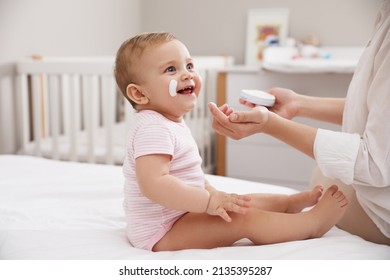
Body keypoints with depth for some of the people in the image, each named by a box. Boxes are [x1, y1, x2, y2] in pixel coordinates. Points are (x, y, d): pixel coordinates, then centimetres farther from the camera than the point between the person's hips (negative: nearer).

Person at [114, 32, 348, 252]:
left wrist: (215, 195, 17)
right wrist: (209, 201, -34)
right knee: (245, 217, -18)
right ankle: (313, 223, -8)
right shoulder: (153, 129, -25)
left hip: (180, 215, 11)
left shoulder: (174, 124, 11)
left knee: (248, 203, 13)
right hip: (161, 234, -11)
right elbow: (153, 184, -36)